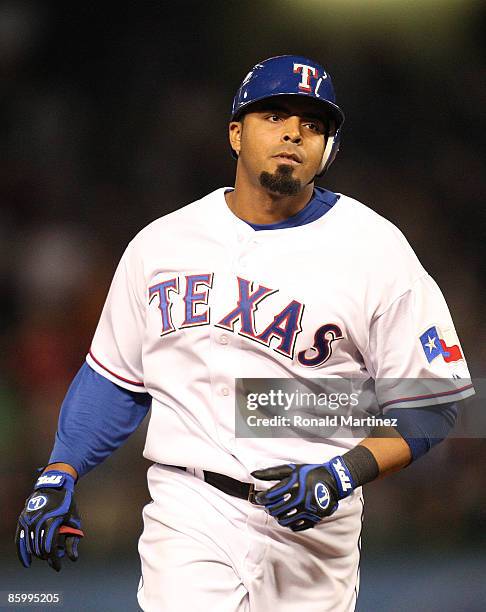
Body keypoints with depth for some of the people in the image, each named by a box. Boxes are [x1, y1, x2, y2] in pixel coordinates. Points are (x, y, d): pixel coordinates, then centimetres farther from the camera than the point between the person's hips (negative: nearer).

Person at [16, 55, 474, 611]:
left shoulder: (375, 248, -2)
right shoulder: (162, 242, 9)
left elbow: (431, 404, -3)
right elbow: (116, 377, 18)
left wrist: (346, 472, -17)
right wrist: (58, 476, 7)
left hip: (309, 523, 0)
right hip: (186, 511, 1)